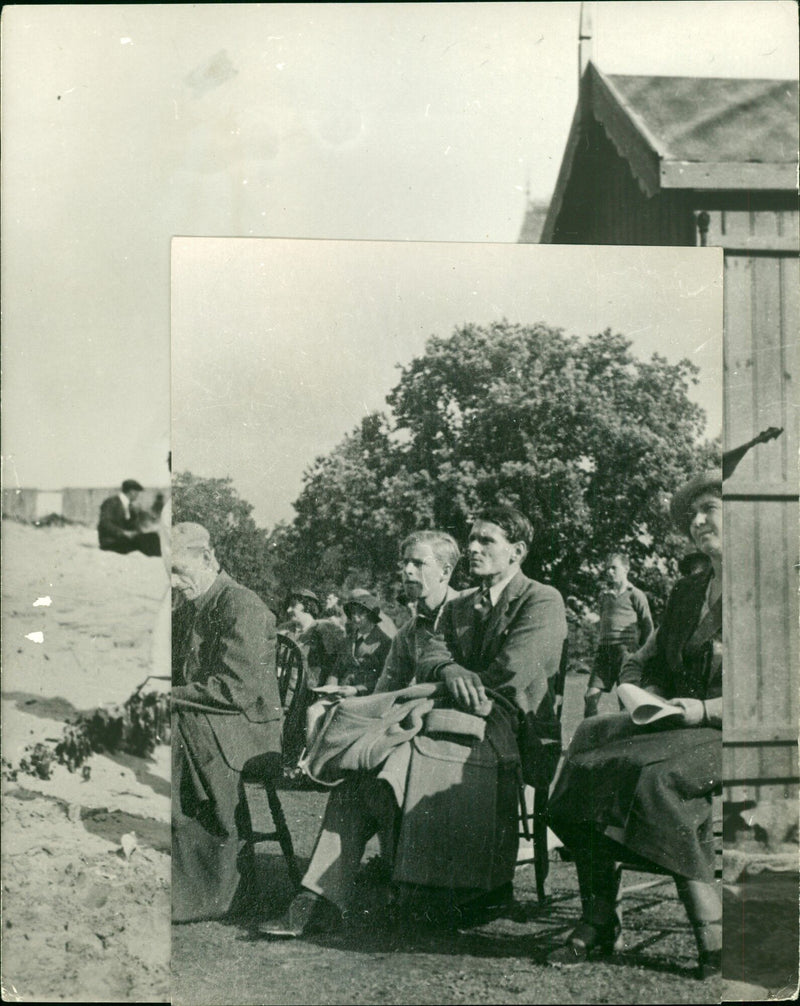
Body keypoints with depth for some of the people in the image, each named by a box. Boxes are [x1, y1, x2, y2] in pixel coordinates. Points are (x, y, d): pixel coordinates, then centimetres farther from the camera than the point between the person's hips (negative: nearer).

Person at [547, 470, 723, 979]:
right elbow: (655, 666, 26)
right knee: (588, 756, -20)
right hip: (672, 723, 7)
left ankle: (716, 934, -25)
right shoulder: (685, 592, 21)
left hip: (731, 729, -6)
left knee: (657, 775, -34)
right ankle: (600, 923, -18)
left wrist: (706, 709, -17)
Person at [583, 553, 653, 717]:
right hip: (604, 649, 5)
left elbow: (648, 627, 2)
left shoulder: (635, 595, 4)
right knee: (591, 695, -5)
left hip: (626, 649, -5)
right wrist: (599, 645, 16)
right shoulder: (604, 596, 20)